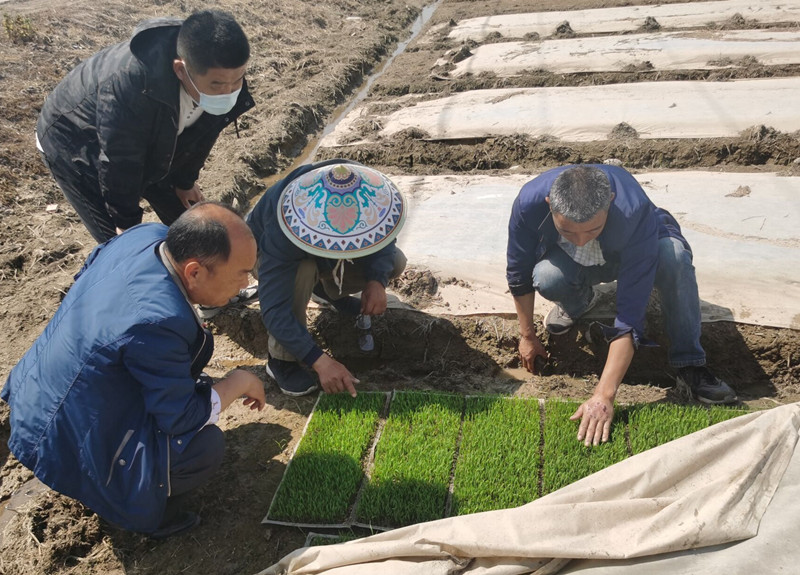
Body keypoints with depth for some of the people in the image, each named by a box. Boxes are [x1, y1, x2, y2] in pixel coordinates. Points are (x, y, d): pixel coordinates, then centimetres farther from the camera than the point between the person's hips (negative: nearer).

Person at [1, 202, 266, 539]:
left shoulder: (148, 234, -14)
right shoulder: (157, 323, -38)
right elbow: (183, 419, -25)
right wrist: (238, 382, -9)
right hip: (69, 444, -9)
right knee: (208, 446, -16)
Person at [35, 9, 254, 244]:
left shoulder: (222, 75, -25)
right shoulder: (127, 84, -44)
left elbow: (201, 133, -5)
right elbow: (117, 162, -30)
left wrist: (184, 181, 8)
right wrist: (126, 222, -17)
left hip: (148, 144, 6)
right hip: (75, 147, -6)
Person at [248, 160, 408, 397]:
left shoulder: (369, 197, -32)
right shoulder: (282, 234, -45)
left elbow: (384, 242, -14)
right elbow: (274, 310, -45)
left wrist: (377, 281, -34)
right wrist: (320, 361, -50)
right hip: (266, 251, -4)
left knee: (395, 263, -12)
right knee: (302, 271, -39)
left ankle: (329, 290, 15)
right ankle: (282, 360, -18)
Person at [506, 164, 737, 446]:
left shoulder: (636, 213, -42)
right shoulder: (529, 201, -35)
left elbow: (631, 315, -42)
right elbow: (519, 274, -15)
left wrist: (604, 396, -45)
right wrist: (527, 335, -6)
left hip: (629, 253, -1)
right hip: (570, 262, 2)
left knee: (674, 256, -36)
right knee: (546, 278, -34)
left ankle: (690, 366, -19)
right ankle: (577, 303, 4)